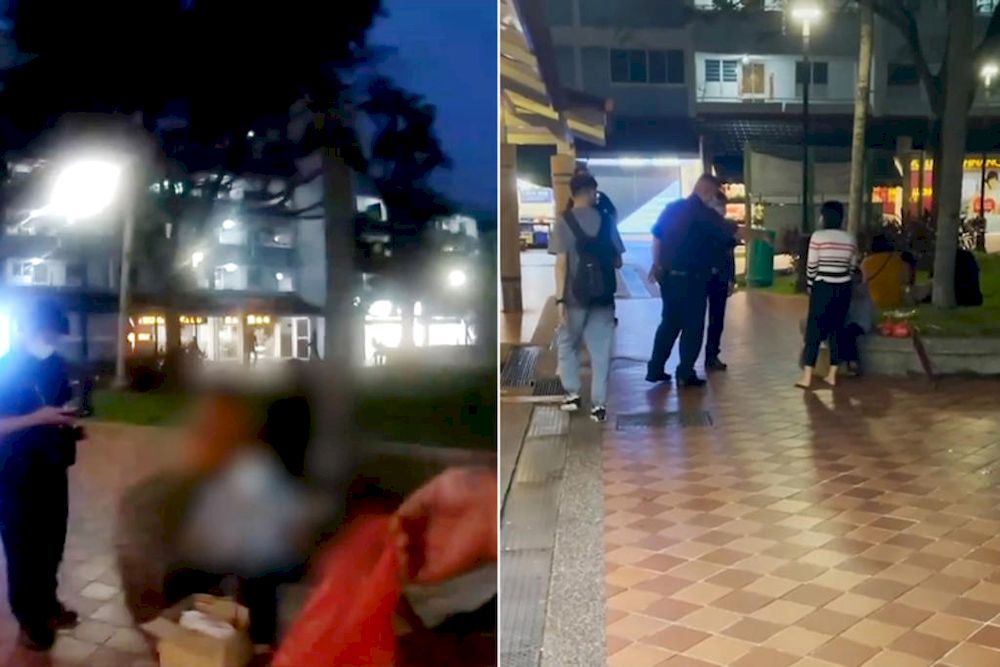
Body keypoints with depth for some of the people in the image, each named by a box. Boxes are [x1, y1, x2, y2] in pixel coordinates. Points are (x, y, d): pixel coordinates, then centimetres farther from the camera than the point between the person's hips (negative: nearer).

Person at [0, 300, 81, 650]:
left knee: (52, 541, 16)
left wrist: (71, 427, 0)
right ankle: (28, 618, 19)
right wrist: (38, 418, -26)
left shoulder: (56, 364, 5)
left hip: (53, 467, 6)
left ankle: (47, 603, 34)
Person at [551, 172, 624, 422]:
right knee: (600, 350, 7)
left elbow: (561, 263, -11)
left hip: (575, 296, -2)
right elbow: (618, 262, 7)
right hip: (603, 296, 2)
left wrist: (560, 299, -11)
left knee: (567, 345, 18)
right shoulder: (606, 221, 3)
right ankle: (598, 404, 6)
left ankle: (572, 393, 16)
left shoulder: (564, 222, -5)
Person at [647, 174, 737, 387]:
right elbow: (732, 232, -11)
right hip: (690, 278, -7)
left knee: (669, 322, 16)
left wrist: (656, 264, 19)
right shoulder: (704, 214, -10)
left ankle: (655, 369, 15)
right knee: (693, 325, 3)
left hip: (668, 275, 7)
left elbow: (657, 235, 13)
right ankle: (685, 373, 4)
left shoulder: (672, 208, 9)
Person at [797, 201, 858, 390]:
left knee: (814, 330, 0)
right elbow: (852, 267, 8)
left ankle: (807, 377, -3)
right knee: (837, 330, 11)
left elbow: (811, 266, -7)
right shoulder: (850, 239, 5)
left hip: (823, 288, -4)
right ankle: (832, 375, 13)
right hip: (843, 289, 4)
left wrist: (810, 285, 7)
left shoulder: (818, 236, -9)